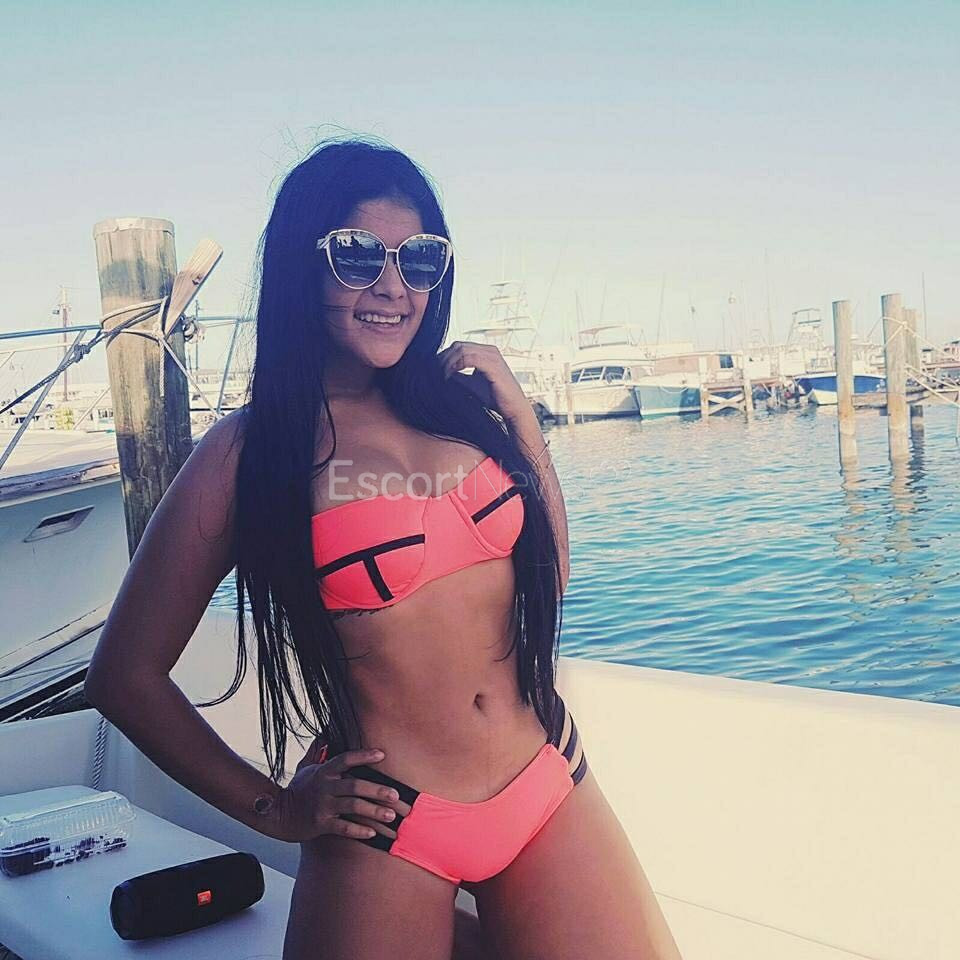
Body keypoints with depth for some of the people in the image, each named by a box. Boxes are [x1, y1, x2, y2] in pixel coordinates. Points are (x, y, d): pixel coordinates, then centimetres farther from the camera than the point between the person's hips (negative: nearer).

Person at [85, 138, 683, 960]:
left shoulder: (466, 398, 3)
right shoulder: (249, 451, -7)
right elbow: (127, 675, -1)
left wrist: (515, 407, 3)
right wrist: (274, 808, -2)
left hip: (551, 793, 4)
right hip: (387, 837, -3)